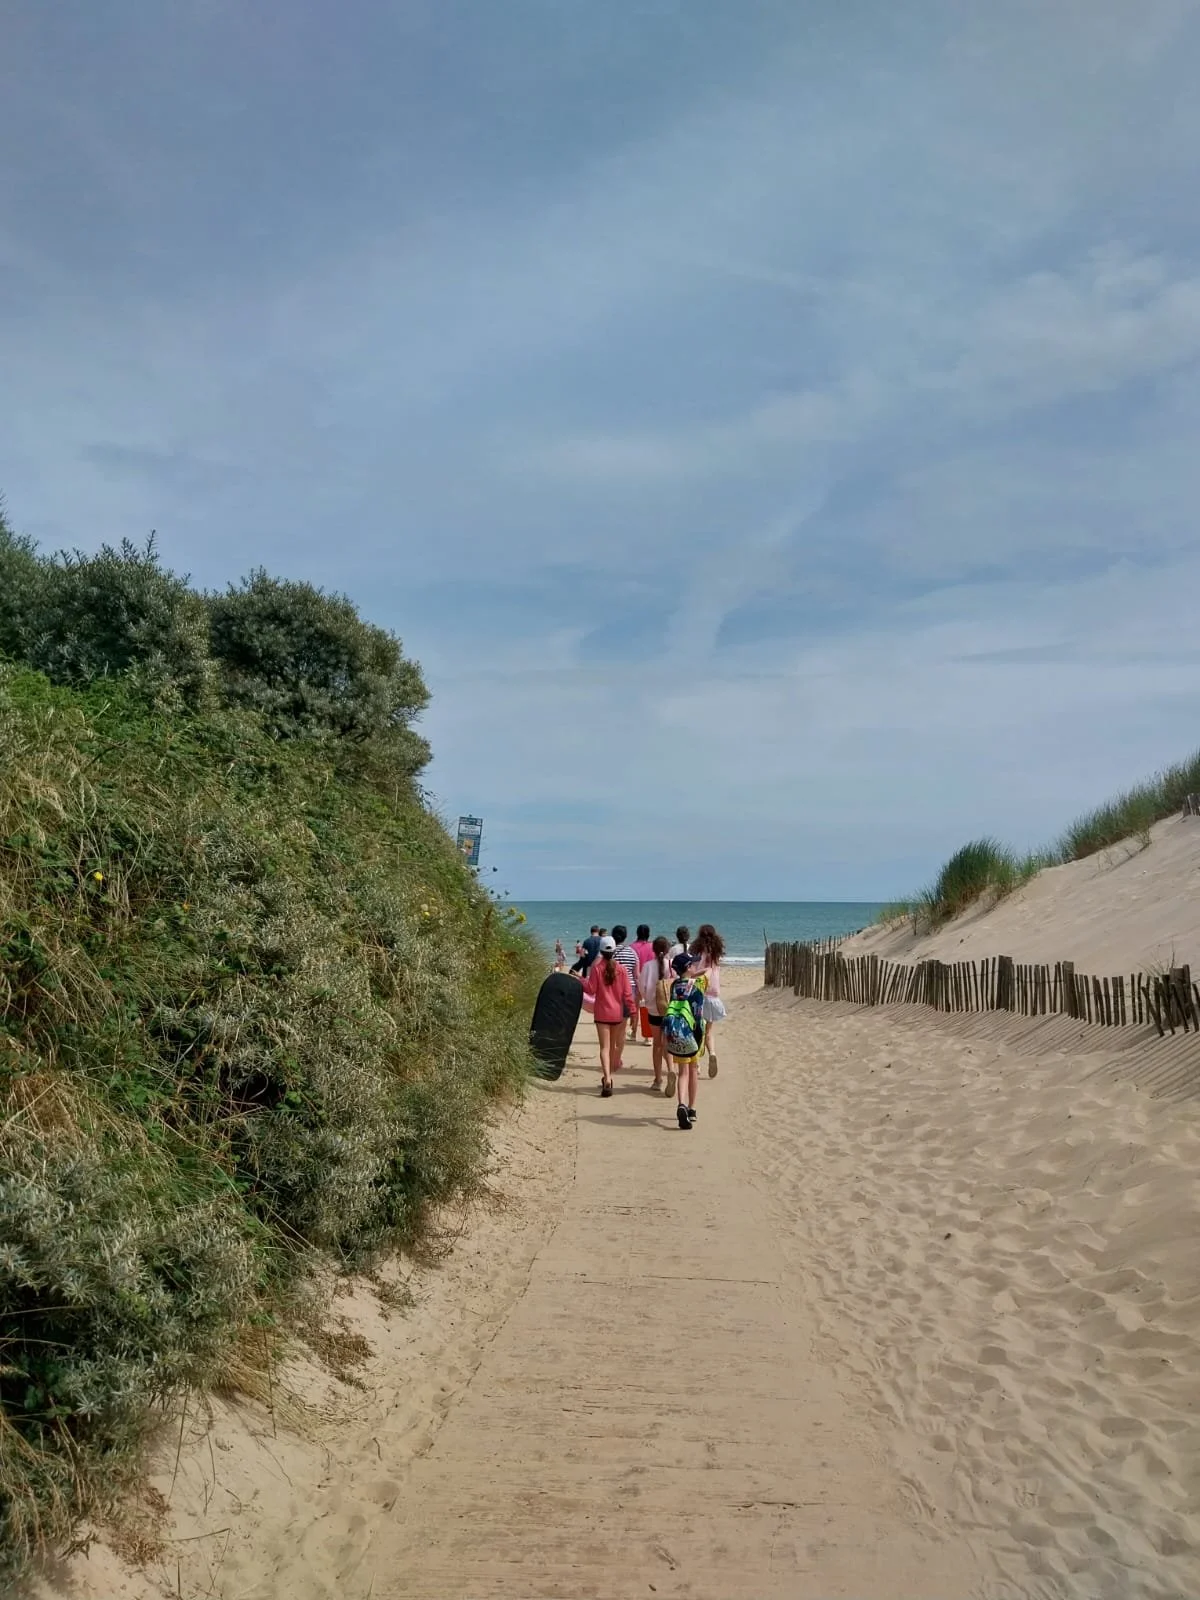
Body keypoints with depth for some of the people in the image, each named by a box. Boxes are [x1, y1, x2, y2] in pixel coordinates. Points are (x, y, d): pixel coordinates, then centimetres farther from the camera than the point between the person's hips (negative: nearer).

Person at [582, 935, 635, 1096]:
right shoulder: (621, 969, -3)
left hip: (602, 1012, -2)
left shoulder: (597, 968, -9)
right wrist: (631, 1010, 4)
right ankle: (608, 1077, 29)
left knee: (605, 1047, -4)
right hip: (618, 1012, 2)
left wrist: (581, 981, 8)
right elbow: (627, 992, -3)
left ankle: (607, 1080, -19)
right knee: (615, 1045, 17)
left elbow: (591, 990, -9)